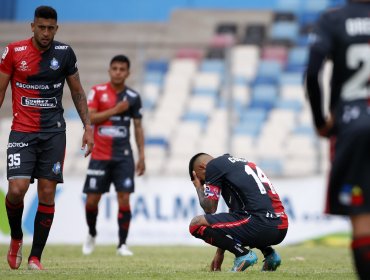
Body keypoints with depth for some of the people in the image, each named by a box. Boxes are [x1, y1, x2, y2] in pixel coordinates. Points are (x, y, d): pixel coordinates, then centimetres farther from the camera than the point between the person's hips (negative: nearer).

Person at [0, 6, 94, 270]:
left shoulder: (65, 53, 1)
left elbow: (77, 91, 12)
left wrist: (88, 127, 5)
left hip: (54, 132, 1)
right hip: (22, 130, -1)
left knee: (47, 193, -2)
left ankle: (35, 257, 5)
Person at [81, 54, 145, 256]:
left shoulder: (133, 97, 4)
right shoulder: (98, 92, -1)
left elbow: (138, 127, 9)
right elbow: (89, 118, -11)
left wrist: (142, 156, 4)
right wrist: (115, 110, -17)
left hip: (123, 156, 1)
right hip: (99, 155, -1)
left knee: (124, 199, -8)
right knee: (92, 200, 1)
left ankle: (122, 244, -1)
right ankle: (92, 234, 28)